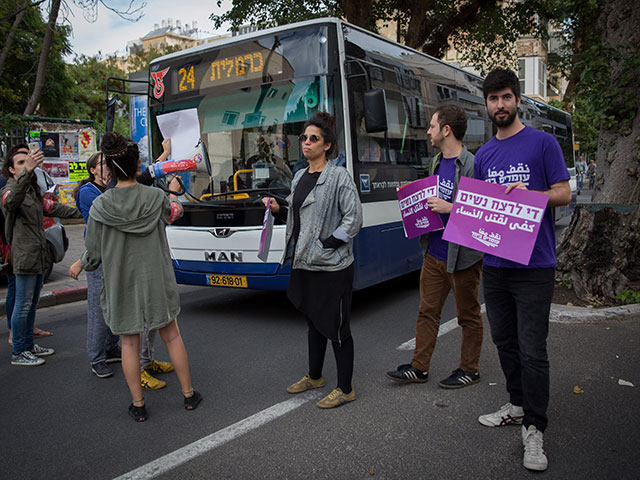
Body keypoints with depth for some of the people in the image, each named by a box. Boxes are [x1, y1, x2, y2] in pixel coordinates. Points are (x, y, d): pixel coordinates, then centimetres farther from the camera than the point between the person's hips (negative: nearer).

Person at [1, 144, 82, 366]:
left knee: (32, 304, 16)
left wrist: (82, 213, 30)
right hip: (24, 257, -9)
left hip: (38, 256, 9)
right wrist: (27, 172, -52)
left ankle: (28, 344, 28)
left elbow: (52, 208, 28)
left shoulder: (32, 190, 17)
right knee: (23, 305, -3)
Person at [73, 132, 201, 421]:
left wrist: (82, 266, 17)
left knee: (129, 342, 12)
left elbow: (93, 255, -5)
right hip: (156, 279, 1)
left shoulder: (101, 207, -13)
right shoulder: (157, 198, -10)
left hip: (121, 284, -1)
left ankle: (138, 405, 21)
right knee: (171, 336, 14)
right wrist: (174, 198, 35)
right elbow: (176, 212, 14)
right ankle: (189, 394, 24)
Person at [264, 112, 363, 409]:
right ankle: (314, 376, 37)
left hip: (331, 267, -8)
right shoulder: (300, 177, 14)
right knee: (313, 322, 20)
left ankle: (345, 389, 15)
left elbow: (354, 219, -16)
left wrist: (326, 245, -18)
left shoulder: (339, 177, -11)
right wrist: (278, 210, 5)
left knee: (336, 327, 1)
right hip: (304, 263, 8)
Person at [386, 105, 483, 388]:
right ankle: (419, 367, 24)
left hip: (462, 256, -8)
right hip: (434, 253, 8)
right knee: (428, 311, 13)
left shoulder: (470, 166, -16)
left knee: (468, 315, 10)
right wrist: (425, 206, 4)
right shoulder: (438, 162, 11)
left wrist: (449, 208, -24)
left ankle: (470, 369, 26)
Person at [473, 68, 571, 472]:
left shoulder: (543, 143, -2)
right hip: (494, 264, 6)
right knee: (504, 340, 15)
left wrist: (528, 193, -22)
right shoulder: (484, 154, 14)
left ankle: (534, 428, 10)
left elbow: (564, 193, -4)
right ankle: (518, 405, 33)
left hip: (534, 265, -5)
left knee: (532, 349, -3)